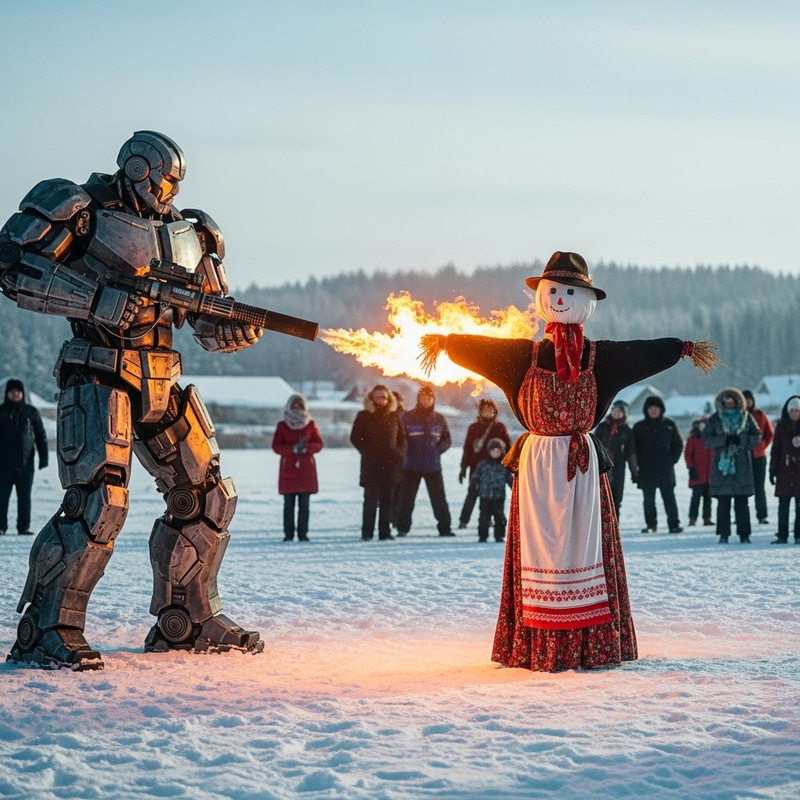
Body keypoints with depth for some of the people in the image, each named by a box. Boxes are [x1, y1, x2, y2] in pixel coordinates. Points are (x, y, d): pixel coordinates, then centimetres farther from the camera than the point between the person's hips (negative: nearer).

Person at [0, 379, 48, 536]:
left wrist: (43, 457, 3)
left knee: (24, 497, 3)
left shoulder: (31, 412, 6)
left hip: (25, 462, 1)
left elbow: (41, 436, 10)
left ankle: (24, 526, 8)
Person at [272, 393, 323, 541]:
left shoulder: (311, 425, 9)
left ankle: (303, 534, 4)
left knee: (304, 504, 0)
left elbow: (318, 444, 4)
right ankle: (288, 534, 0)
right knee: (289, 504, -3)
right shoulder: (282, 426, 6)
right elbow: (276, 446, -1)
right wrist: (293, 448, -16)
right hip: (288, 470, -1)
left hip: (306, 469, 1)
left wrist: (306, 447, -17)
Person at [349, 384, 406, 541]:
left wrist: (399, 452, -1)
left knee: (387, 500, 4)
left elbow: (402, 437, 16)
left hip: (390, 464, 3)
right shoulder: (364, 416, 4)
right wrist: (367, 452, -8)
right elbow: (355, 438, 3)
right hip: (371, 465, -3)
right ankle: (367, 532, -3)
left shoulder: (394, 417, 12)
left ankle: (385, 532, 8)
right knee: (371, 500, -7)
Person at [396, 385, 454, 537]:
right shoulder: (407, 417, -1)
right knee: (406, 498, 1)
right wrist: (405, 453, -11)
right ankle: (403, 528, 9)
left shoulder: (439, 419, 6)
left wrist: (438, 449, -4)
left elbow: (447, 440, 12)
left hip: (433, 466, 2)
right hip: (411, 466, -1)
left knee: (439, 499, 2)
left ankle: (444, 528, 8)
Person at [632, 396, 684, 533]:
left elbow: (679, 444, 10)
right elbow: (634, 447, 8)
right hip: (646, 471, 1)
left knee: (669, 497, -5)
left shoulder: (669, 425, 5)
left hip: (665, 470, -1)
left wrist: (672, 459, -1)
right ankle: (650, 524, 10)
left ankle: (674, 524, -5)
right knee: (648, 499, 4)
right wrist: (639, 463, -3)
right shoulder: (639, 427, 6)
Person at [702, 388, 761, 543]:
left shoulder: (746, 418, 8)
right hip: (722, 464, 0)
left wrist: (741, 440, -11)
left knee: (742, 502, 1)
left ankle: (744, 535, 4)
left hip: (742, 465, 0)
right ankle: (723, 535, 2)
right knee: (723, 502, -2)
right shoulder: (715, 419, 6)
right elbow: (706, 439, 1)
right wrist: (724, 440, -13)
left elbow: (757, 436, 7)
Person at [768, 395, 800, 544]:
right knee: (783, 504, 0)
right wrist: (773, 469, 3)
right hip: (785, 470, 1)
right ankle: (782, 535, 3)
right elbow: (776, 448, 7)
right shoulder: (781, 426, 7)